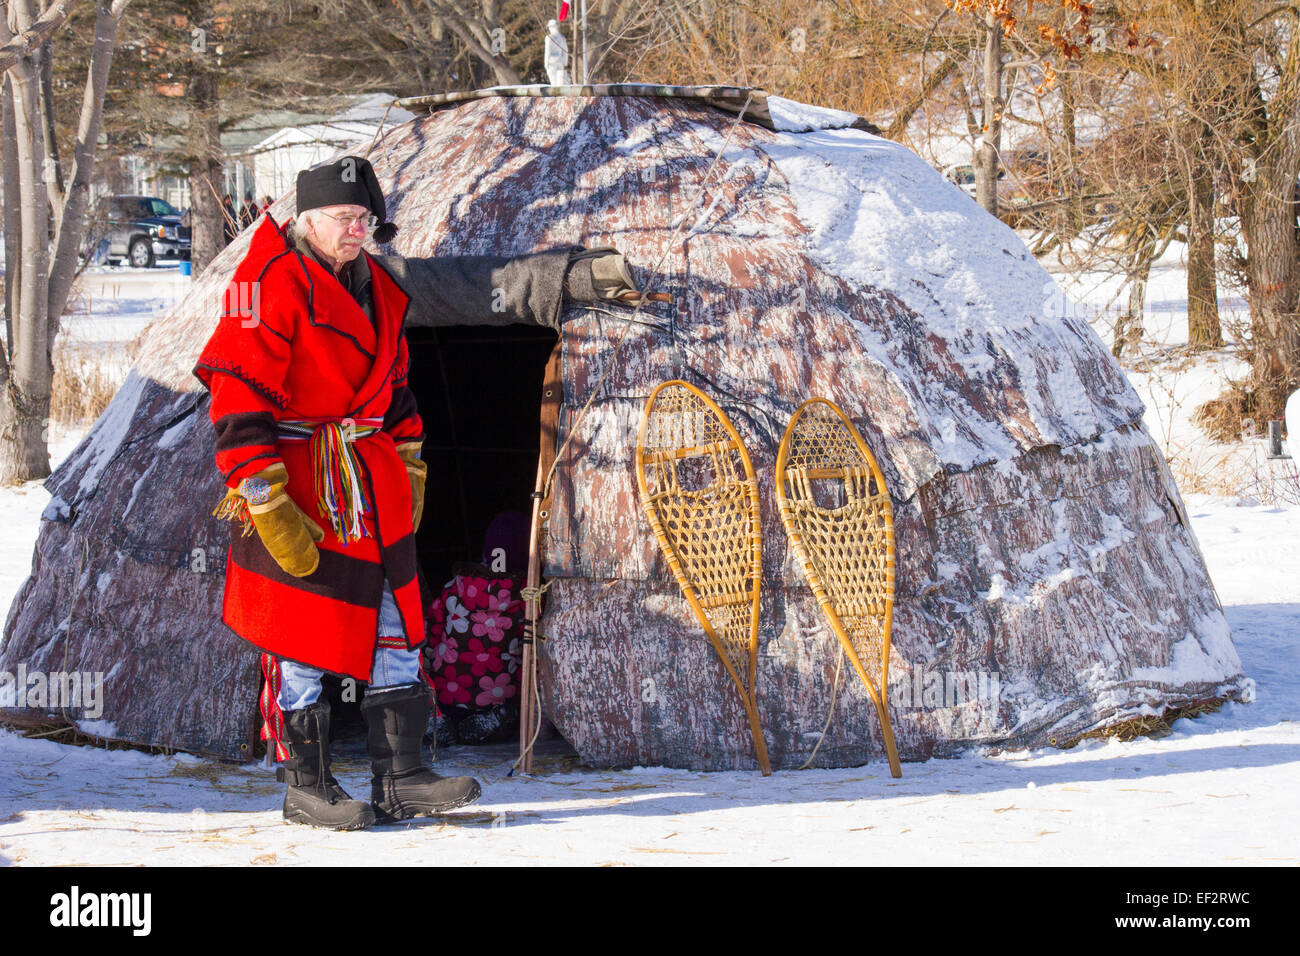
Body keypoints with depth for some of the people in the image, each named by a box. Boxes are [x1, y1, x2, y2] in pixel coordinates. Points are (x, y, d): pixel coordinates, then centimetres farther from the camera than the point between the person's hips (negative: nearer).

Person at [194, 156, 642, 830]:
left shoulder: (384, 285, 11)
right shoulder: (270, 284, -13)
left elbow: (472, 287, 24)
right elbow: (239, 400, -18)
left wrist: (576, 278, 22)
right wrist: (265, 501, -22)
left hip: (372, 490, 8)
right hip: (295, 489, -8)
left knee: (394, 631, 8)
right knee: (302, 645, -2)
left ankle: (398, 781, 13)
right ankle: (306, 788, 8)